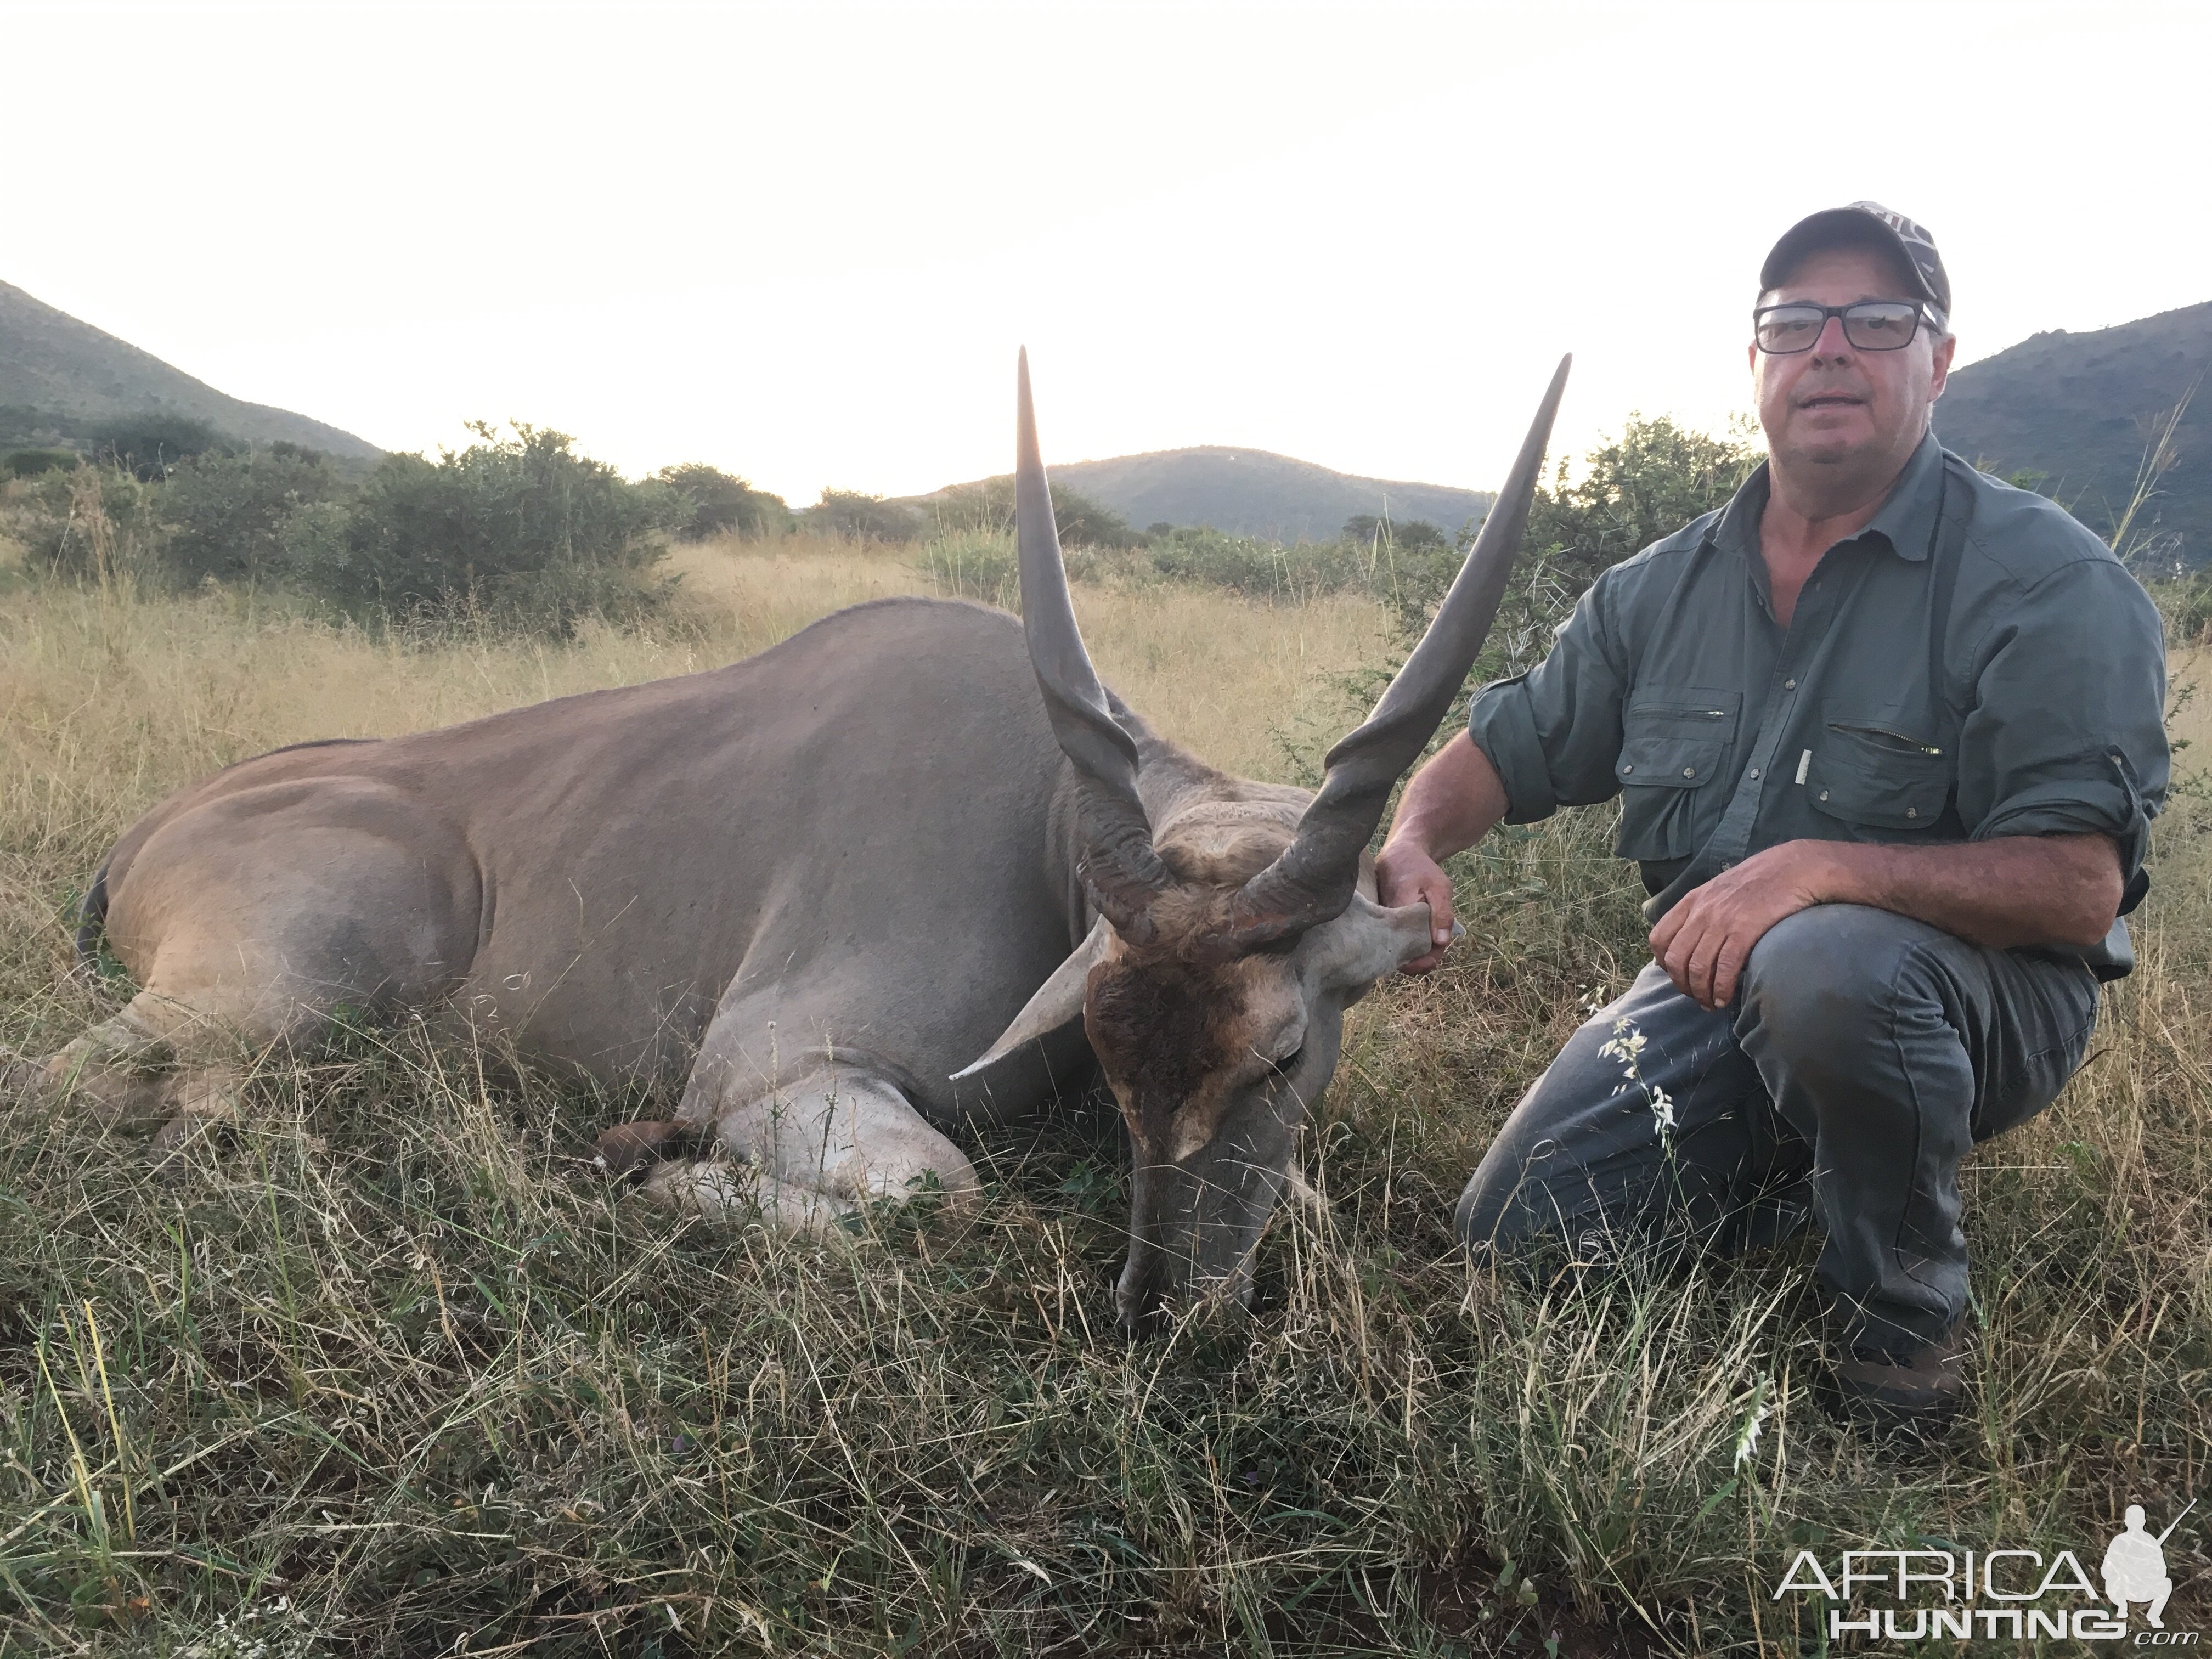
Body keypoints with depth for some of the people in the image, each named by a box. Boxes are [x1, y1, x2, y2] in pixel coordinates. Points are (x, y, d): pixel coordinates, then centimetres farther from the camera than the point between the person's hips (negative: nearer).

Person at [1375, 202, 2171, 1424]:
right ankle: (1803, 1182, 20)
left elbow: (2078, 889, -21)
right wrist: (1413, 845, -15)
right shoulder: (1664, 588, 4)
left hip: (1971, 986, -4)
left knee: (1821, 965, -40)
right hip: (1711, 987, 5)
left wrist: (1823, 868, -36)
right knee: (1516, 1239, -6)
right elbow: (1508, 748, 8)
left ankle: (1907, 1310, -10)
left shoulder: (2050, 581, -13)